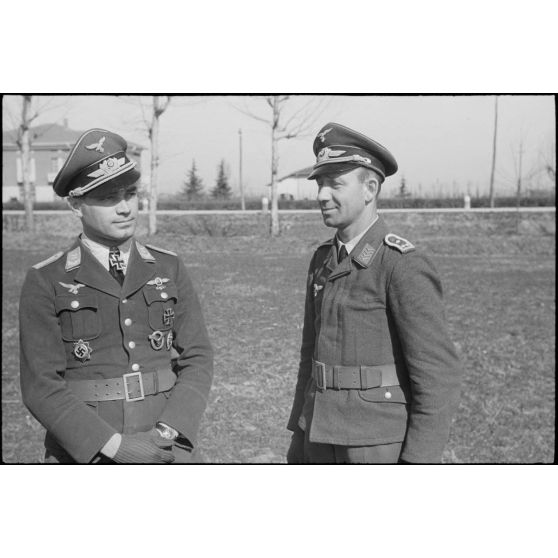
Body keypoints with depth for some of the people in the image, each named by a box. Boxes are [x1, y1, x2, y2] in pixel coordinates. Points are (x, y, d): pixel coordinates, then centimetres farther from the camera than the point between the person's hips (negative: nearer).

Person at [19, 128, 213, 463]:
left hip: (168, 453, 2)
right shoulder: (46, 283, -4)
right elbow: (41, 386, -9)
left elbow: (198, 360, 0)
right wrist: (115, 445, -17)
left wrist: (165, 433, -15)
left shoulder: (169, 270, 4)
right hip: (87, 457, -2)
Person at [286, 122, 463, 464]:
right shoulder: (325, 261, 9)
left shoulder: (406, 267, -17)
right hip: (326, 441, 8)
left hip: (382, 446, -7)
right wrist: (300, 440, 17)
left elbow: (439, 375, -18)